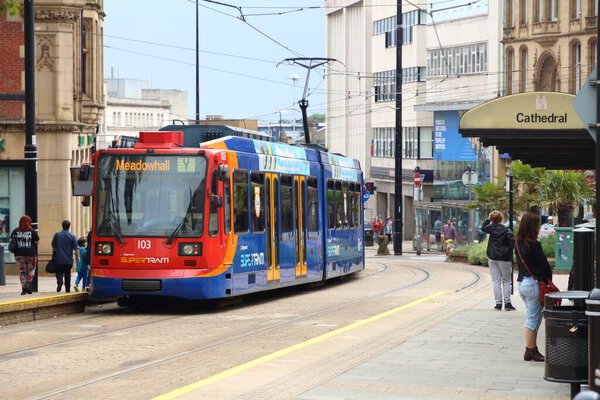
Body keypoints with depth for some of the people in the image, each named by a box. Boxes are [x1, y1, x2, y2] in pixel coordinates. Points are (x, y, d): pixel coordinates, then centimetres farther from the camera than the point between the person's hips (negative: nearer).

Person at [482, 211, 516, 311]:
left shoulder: (491, 228, -1)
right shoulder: (505, 229, -8)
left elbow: (483, 228, 20)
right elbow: (512, 238, -22)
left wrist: (487, 219, 17)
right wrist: (510, 250, -8)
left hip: (492, 257, 2)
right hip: (504, 258, -2)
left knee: (496, 281, 6)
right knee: (506, 281, 5)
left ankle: (498, 303, 2)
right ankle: (507, 303, -2)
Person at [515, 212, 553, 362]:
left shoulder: (518, 243, 8)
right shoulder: (534, 245, -16)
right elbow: (544, 264, -12)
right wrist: (549, 279, 3)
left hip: (521, 282, 8)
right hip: (533, 283, -8)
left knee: (532, 317, 15)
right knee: (533, 319, -1)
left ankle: (532, 349, 16)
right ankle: (531, 351, 3)